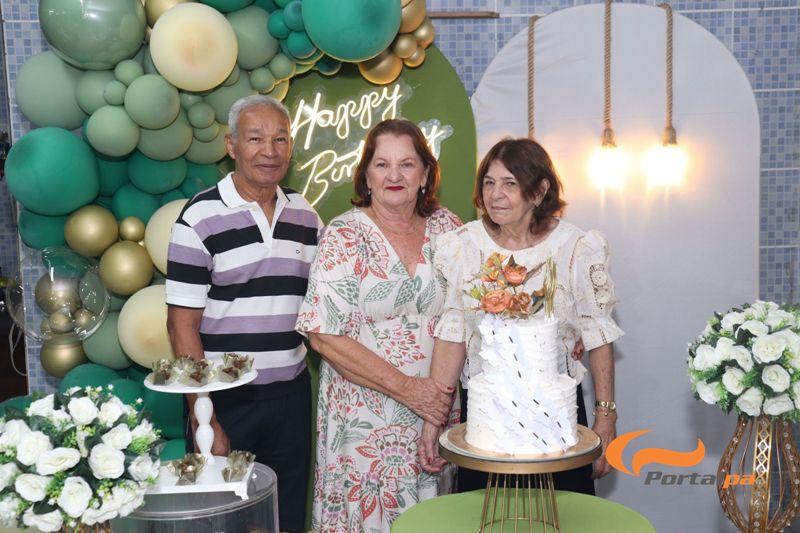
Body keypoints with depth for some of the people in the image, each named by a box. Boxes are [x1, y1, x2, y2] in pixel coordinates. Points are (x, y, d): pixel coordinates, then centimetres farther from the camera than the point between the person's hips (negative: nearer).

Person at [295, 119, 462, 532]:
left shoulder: (446, 227, 4)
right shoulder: (345, 236, -7)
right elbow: (324, 336, -13)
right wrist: (406, 388, -16)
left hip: (438, 412, 4)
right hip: (365, 418, -3)